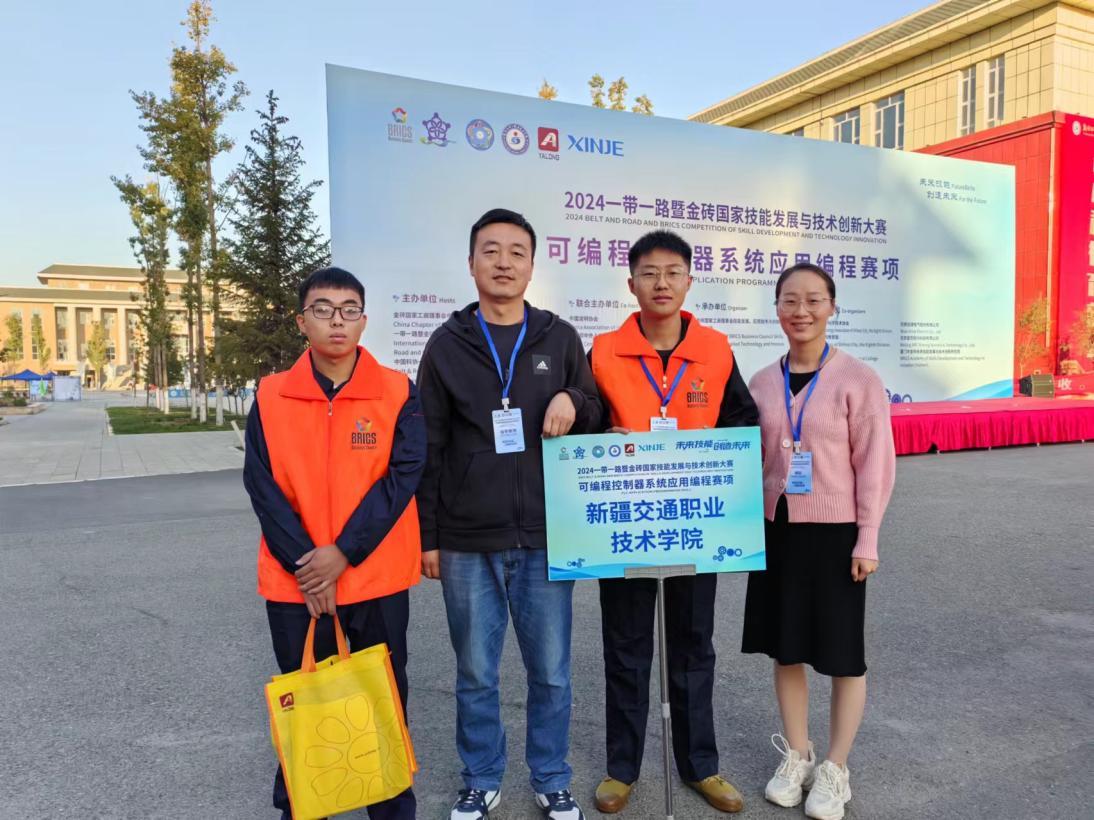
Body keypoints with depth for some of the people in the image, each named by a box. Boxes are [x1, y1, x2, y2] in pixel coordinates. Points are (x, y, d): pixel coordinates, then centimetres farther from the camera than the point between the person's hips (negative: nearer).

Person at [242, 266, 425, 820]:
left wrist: (342, 553, -16)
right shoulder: (271, 396, 0)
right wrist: (302, 563, -12)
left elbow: (402, 476, -10)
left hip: (377, 577, -1)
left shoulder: (398, 392, -4)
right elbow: (262, 485, -3)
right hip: (295, 581, 1)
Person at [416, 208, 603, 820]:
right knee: (476, 675, 12)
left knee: (552, 672, 12)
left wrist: (574, 401, -12)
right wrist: (426, 535, 1)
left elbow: (599, 418, 11)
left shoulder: (560, 338, 5)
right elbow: (427, 449, 3)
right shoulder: (448, 344, 3)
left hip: (546, 538, 1)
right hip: (467, 544, 0)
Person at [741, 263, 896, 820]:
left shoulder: (858, 379, -7)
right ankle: (796, 757, 33)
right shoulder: (762, 382, 4)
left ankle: (834, 771, 26)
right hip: (776, 529, 4)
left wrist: (867, 539, -10)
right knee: (787, 647, 14)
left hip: (835, 531, -4)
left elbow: (875, 463, -8)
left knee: (842, 653, 8)